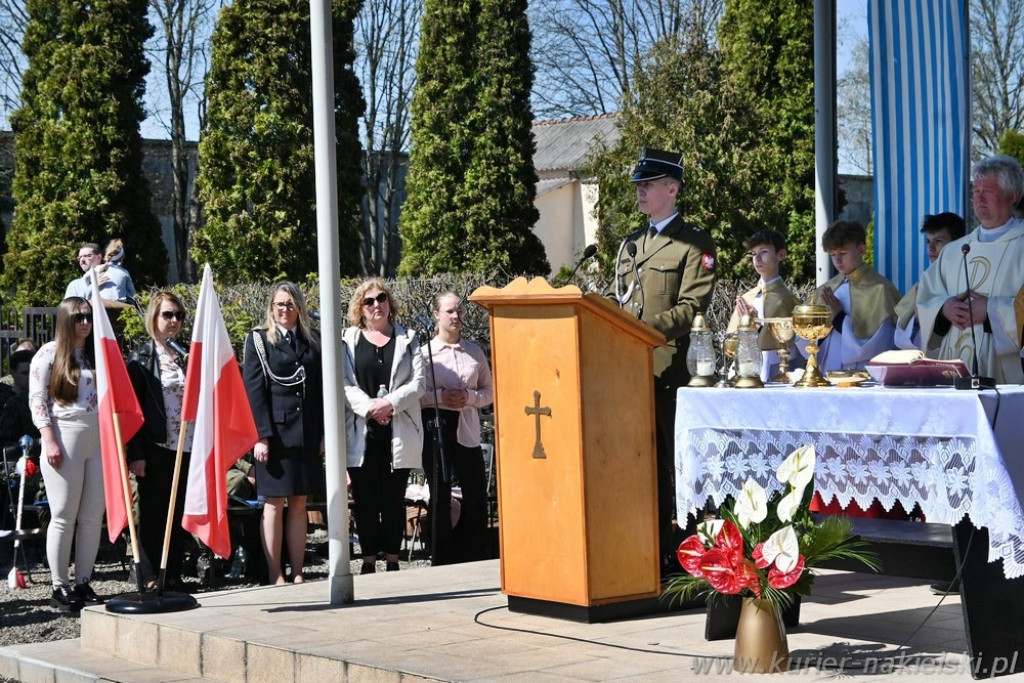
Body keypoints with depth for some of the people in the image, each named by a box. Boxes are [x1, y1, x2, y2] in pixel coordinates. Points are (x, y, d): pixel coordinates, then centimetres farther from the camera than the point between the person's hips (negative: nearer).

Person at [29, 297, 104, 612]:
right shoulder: (49, 353, 1)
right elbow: (37, 400, -4)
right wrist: (49, 441, -12)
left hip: (99, 441, 5)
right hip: (65, 439, -5)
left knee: (93, 517, 4)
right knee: (64, 517, -3)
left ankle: (83, 583, 11)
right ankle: (59, 587, 3)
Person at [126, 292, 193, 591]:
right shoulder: (141, 358, 0)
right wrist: (136, 454, -11)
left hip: (188, 448, 4)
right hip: (156, 449, -4)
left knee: (182, 516, 6)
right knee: (152, 515, 2)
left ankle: (173, 575, 15)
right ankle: (150, 578, 8)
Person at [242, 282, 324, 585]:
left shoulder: (312, 341, 12)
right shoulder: (258, 340, 2)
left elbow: (321, 389, 11)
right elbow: (253, 392, -4)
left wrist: (324, 433, 4)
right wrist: (261, 436, -13)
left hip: (307, 434, 4)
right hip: (274, 432, -3)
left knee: (299, 504, 6)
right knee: (274, 504, -1)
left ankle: (297, 574, 9)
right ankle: (275, 576, 1)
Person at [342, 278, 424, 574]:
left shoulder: (407, 339, 12)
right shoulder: (348, 340, 8)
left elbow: (418, 382, 3)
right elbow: (343, 384, -1)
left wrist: (390, 403, -12)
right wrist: (370, 407, -14)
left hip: (399, 430, 1)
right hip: (361, 431, -1)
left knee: (395, 499, 3)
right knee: (365, 499, 0)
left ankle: (392, 559, 10)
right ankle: (369, 560, 7)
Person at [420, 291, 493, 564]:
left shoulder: (475, 352, 9)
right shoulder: (424, 353, 2)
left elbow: (489, 391, 12)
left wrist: (469, 397, -7)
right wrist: (439, 397, -14)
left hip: (466, 429, 2)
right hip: (435, 426, -2)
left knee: (476, 495, -2)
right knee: (440, 496, 2)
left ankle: (475, 558, 8)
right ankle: (443, 559, 10)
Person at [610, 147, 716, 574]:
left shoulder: (694, 244, 0)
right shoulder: (629, 245, 21)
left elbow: (692, 308, -10)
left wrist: (645, 330, -21)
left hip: (671, 369, -6)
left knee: (676, 462, -3)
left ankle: (680, 553, 1)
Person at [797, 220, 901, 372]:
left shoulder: (879, 289, -6)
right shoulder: (824, 292, 9)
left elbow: (876, 345, -12)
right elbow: (807, 345, 9)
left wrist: (839, 317, -7)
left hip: (864, 377, -4)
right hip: (828, 375, 4)